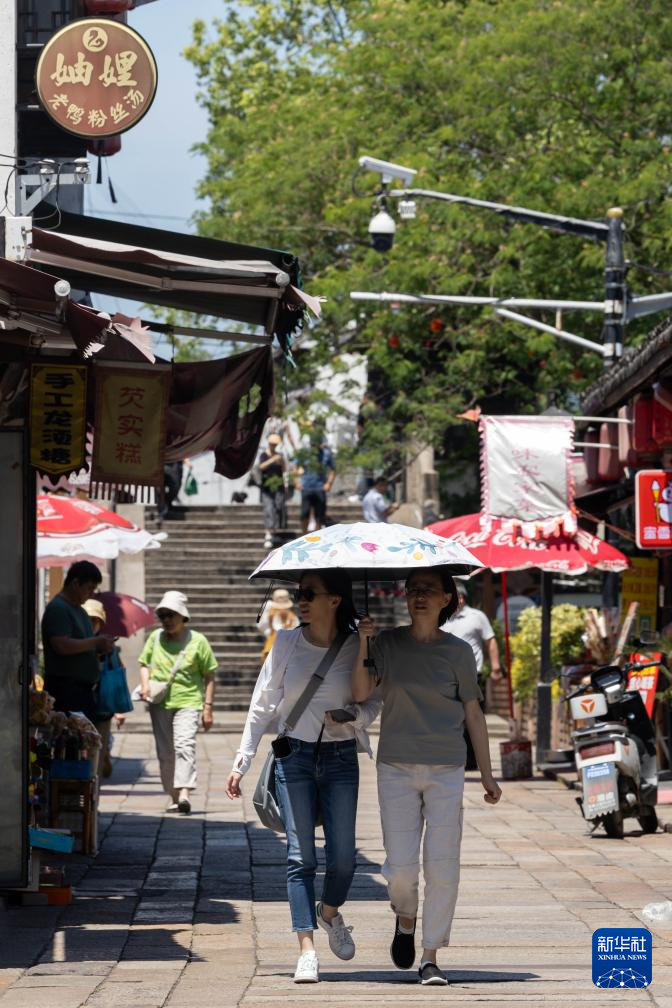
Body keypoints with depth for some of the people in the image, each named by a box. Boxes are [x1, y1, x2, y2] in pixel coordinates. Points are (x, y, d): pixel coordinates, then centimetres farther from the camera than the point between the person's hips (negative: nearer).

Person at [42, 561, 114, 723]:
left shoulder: (78, 610, 20)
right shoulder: (57, 608, -11)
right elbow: (62, 646, -23)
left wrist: (101, 648, 8)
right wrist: (96, 642, -15)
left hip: (84, 688, 10)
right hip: (66, 687, -10)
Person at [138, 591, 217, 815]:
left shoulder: (197, 641, 1)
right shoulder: (155, 638, 10)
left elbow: (209, 677, 5)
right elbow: (145, 664, 23)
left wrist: (207, 708, -1)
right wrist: (145, 686, 2)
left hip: (188, 702, -4)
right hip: (160, 703, 4)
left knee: (185, 746, -21)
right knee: (165, 752, 6)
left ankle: (185, 793, -32)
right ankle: (174, 797, 16)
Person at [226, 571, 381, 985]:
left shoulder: (356, 647, -2)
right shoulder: (287, 643, 1)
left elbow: (374, 702, 7)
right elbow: (263, 704, 5)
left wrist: (356, 714, -16)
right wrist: (242, 761, 2)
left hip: (340, 758, 0)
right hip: (294, 755, 0)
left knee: (343, 856, -1)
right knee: (301, 856, -5)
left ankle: (329, 913, 31)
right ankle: (307, 950, -5)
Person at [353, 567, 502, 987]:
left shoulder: (458, 652, 3)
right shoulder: (387, 644, 3)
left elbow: (473, 714, 7)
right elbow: (361, 692, -7)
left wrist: (487, 774, 7)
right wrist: (362, 644, -19)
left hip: (446, 770, 0)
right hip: (397, 767, 0)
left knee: (442, 865, -5)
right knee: (401, 865, -4)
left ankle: (431, 957, 3)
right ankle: (406, 919, 29)